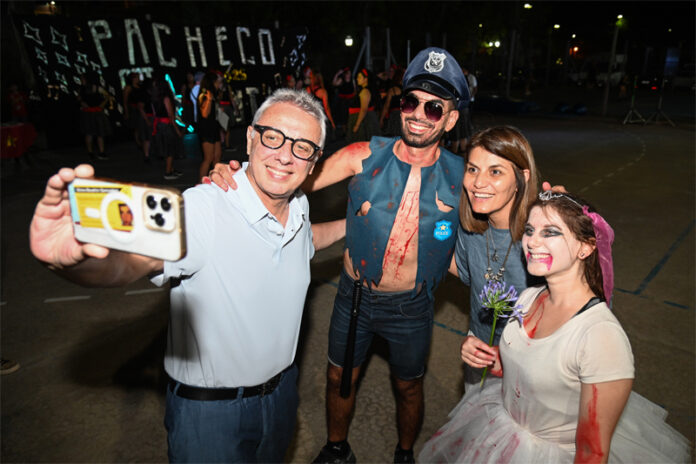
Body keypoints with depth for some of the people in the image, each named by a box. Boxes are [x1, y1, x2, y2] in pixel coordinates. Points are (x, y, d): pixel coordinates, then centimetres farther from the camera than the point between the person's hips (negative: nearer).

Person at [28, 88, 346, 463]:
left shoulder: (299, 205, -5)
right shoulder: (201, 208, -27)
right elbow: (132, 260, -43)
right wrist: (70, 259, -62)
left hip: (281, 389, 6)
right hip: (210, 410, -6)